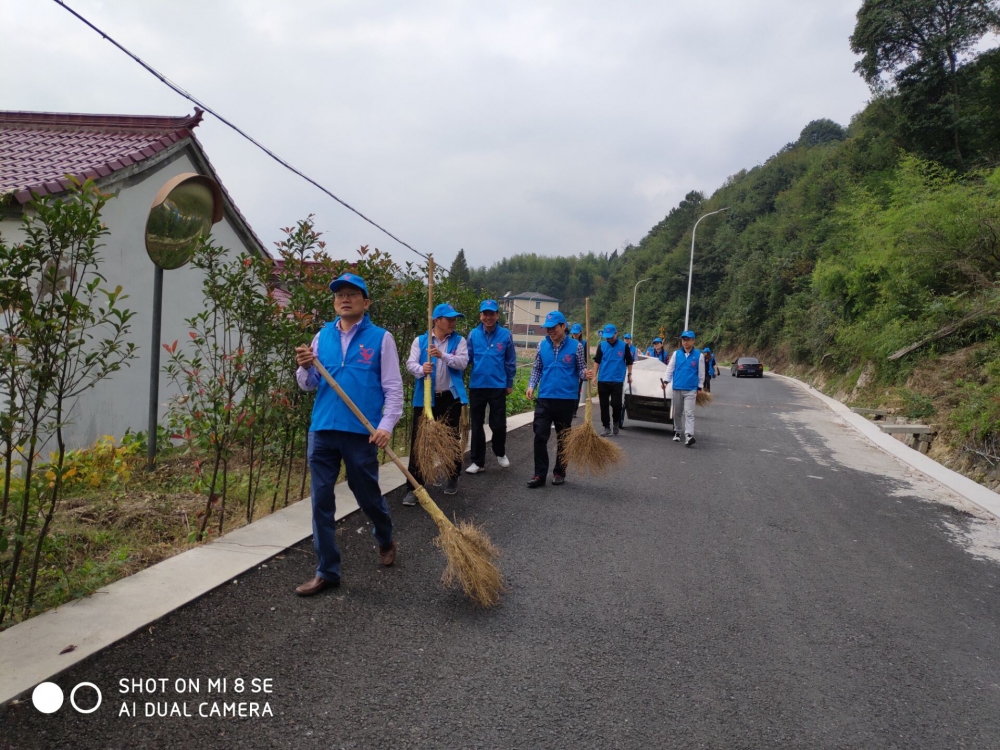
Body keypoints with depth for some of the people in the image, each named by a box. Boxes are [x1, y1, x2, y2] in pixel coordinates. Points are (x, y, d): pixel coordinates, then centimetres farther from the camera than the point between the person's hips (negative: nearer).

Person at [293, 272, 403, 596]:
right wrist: (305, 367, -9)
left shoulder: (380, 338, -2)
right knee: (321, 502, 5)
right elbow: (309, 385, 12)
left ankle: (385, 540, 42)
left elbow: (393, 387, -4)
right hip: (322, 430, 4)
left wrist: (387, 425, -16)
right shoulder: (322, 336, 10)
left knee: (368, 495, 11)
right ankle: (327, 571, 17)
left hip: (361, 432, -4)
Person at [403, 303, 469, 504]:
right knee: (419, 440, -4)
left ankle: (452, 478, 33)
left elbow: (462, 362, -10)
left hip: (450, 398, 1)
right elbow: (410, 363, -6)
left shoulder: (459, 341, 5)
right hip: (425, 398, -1)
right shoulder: (420, 340, 4)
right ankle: (414, 487, 1)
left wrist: (442, 355, -26)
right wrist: (421, 370, -29)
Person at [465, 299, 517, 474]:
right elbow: (467, 358, 0)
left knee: (499, 424, 6)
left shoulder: (505, 335, -4)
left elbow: (510, 361, 2)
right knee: (477, 425, 8)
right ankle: (478, 461, 20)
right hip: (477, 386, 1)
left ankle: (500, 453, 34)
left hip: (498, 386, -1)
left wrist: (510, 383, 5)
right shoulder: (473, 334, -2)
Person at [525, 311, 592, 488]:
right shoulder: (542, 345, 4)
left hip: (566, 399, -2)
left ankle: (560, 472, 23)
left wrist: (585, 375, -20)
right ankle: (540, 474, 5)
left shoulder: (576, 346, -4)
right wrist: (531, 385, -1)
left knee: (562, 437, 10)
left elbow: (581, 369, 2)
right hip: (544, 398, 2)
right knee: (540, 436, -3)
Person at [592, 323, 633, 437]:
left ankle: (616, 422, 21)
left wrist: (629, 374, 9)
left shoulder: (624, 346, -2)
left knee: (616, 404, -7)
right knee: (604, 405, 5)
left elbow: (629, 361, 9)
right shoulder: (602, 345, 2)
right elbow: (597, 361, 7)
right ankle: (607, 428, 15)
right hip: (602, 380, 2)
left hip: (617, 381, -2)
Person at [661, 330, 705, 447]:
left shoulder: (699, 355, 0)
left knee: (689, 413, -12)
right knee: (677, 412, 13)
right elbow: (670, 369, 6)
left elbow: (701, 374, 5)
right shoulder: (676, 354, 4)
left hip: (691, 390, -3)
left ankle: (689, 435, -20)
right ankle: (677, 432, 29)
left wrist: (699, 388, 6)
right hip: (677, 388, 3)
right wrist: (665, 381, -6)